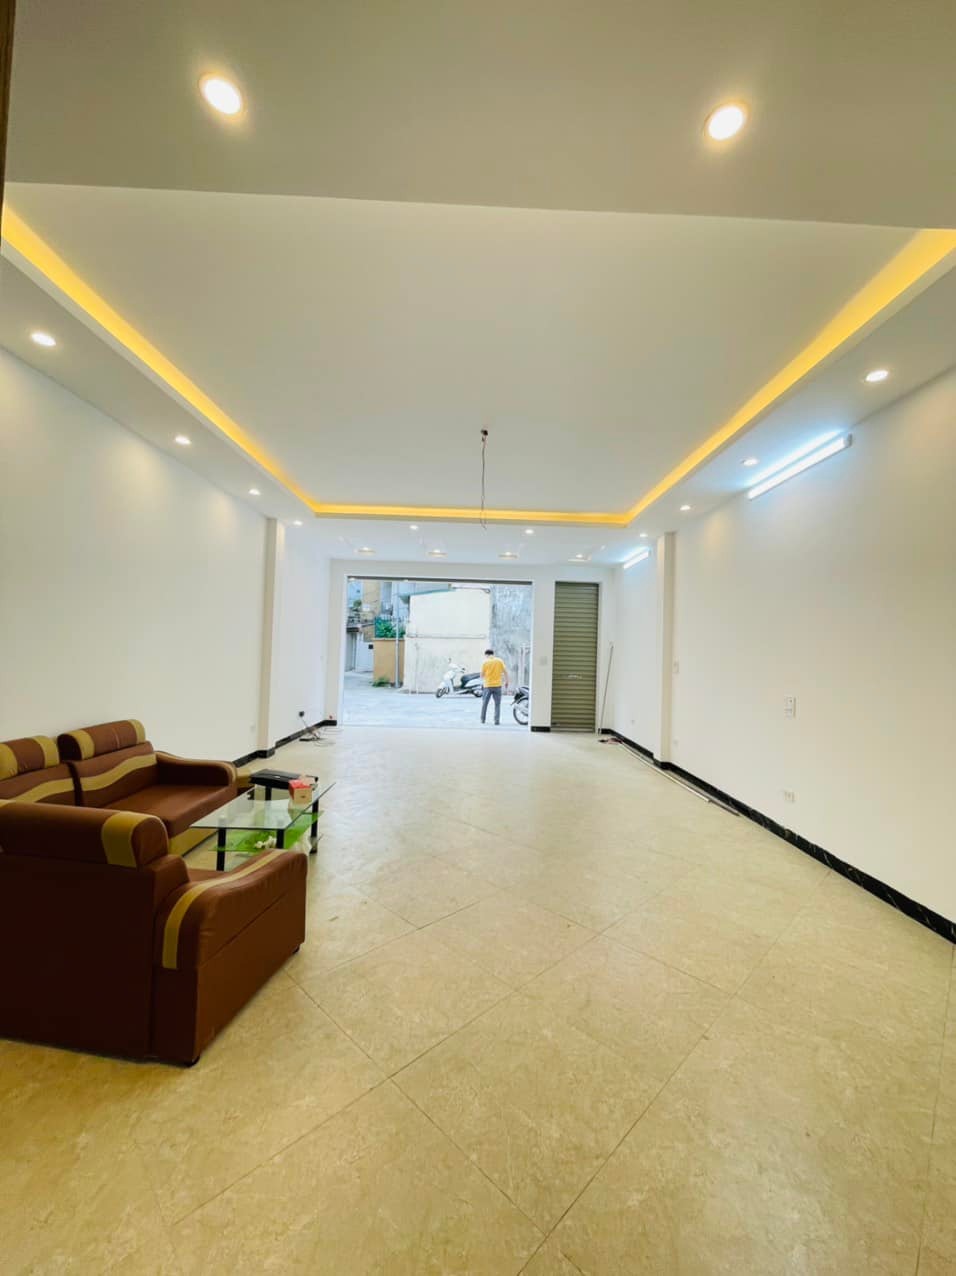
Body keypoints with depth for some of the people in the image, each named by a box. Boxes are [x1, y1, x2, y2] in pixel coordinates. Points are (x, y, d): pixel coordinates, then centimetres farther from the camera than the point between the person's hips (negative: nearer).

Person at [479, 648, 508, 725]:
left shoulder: (485, 662, -2)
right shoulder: (500, 661, 3)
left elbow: (482, 675, 0)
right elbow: (505, 672, -1)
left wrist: (482, 682, 19)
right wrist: (506, 681, 9)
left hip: (487, 686, -1)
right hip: (497, 685, 1)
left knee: (484, 703, 14)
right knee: (497, 704, 4)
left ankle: (482, 719, 20)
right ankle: (497, 721, -2)